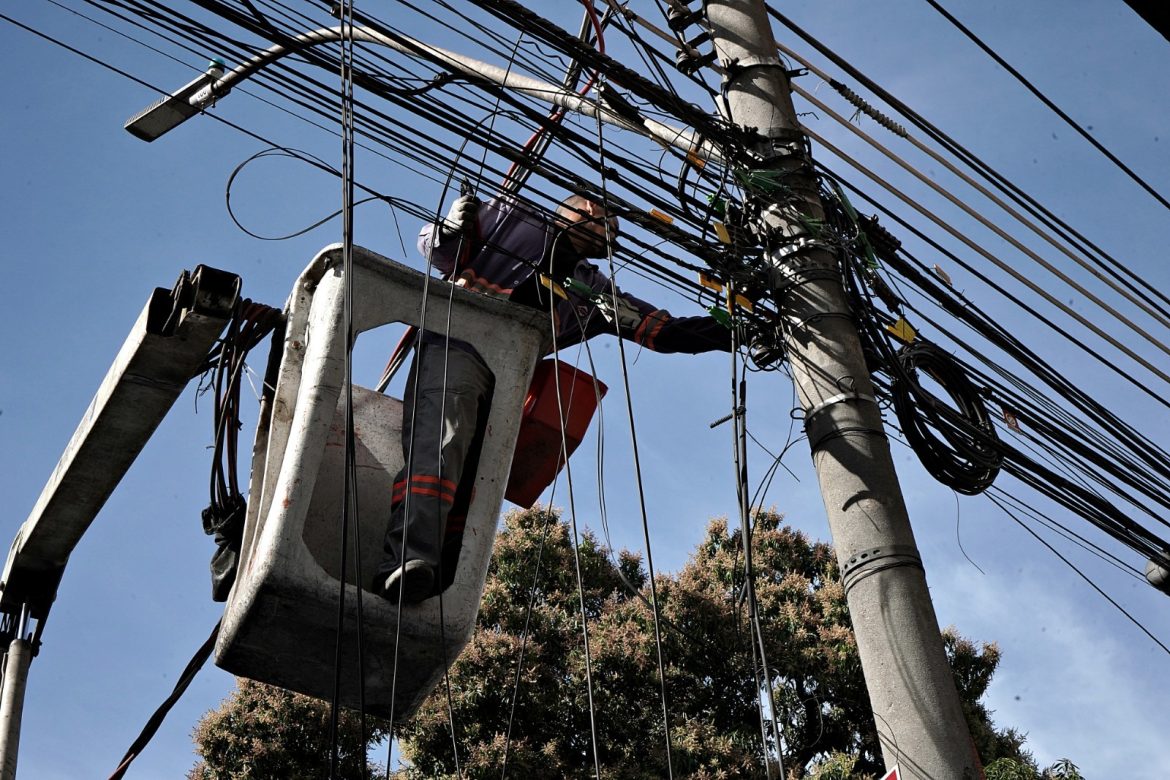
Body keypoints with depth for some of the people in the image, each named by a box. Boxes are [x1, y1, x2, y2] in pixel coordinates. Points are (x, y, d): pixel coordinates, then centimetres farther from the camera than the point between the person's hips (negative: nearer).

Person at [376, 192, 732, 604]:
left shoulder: (596, 292, 30)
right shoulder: (512, 217, 22)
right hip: (459, 344, -4)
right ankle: (409, 561, -45)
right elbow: (438, 251, 19)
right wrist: (452, 230, -5)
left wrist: (731, 331, 13)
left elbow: (664, 331, 23)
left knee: (479, 477, -15)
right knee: (442, 439, -30)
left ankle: (441, 584, -27)